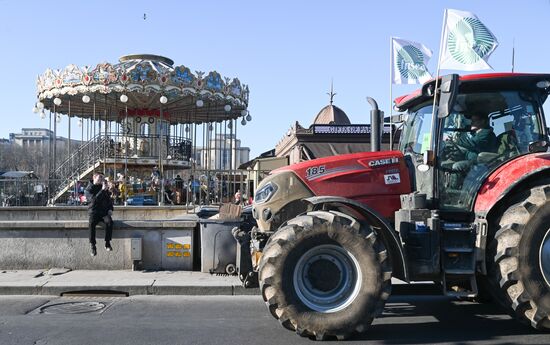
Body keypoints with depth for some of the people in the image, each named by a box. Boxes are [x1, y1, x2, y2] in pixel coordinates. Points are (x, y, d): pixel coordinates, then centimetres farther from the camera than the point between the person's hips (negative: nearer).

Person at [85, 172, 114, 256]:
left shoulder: (104, 188, 13)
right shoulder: (89, 189, -1)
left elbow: (109, 199, 24)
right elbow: (94, 200, -19)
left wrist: (110, 209, 8)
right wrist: (102, 190, -22)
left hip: (104, 212, 3)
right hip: (93, 212, -3)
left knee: (109, 221, -31)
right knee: (91, 223, -34)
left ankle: (107, 243, -24)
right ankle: (92, 246, -26)